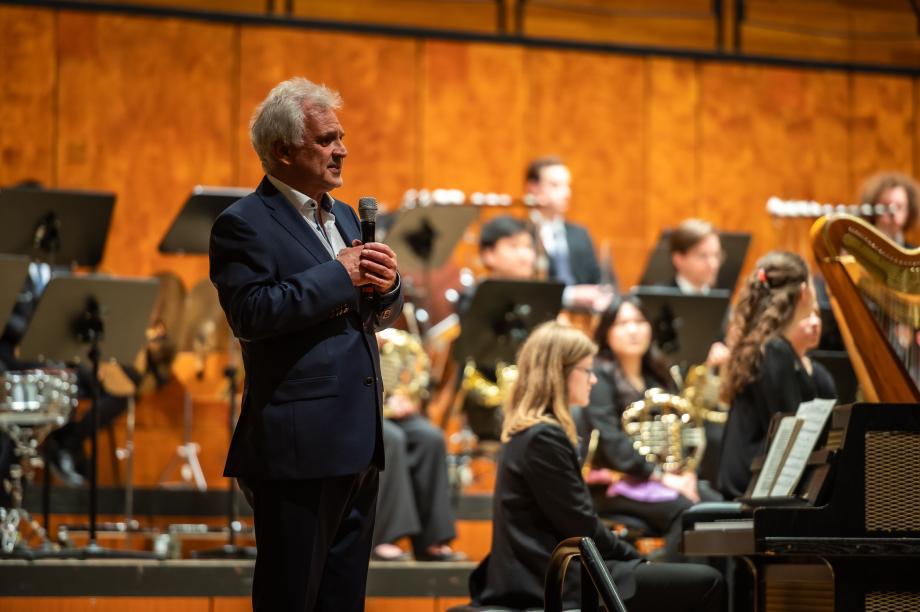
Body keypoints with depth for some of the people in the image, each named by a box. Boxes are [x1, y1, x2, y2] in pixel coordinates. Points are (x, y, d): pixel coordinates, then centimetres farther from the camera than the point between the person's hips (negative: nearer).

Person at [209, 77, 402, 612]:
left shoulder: (344, 216, 17)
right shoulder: (244, 225, -9)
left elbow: (381, 314, 21)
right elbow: (251, 313, -23)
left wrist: (386, 284, -3)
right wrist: (339, 275, -18)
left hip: (359, 441, 8)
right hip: (298, 446, -8)